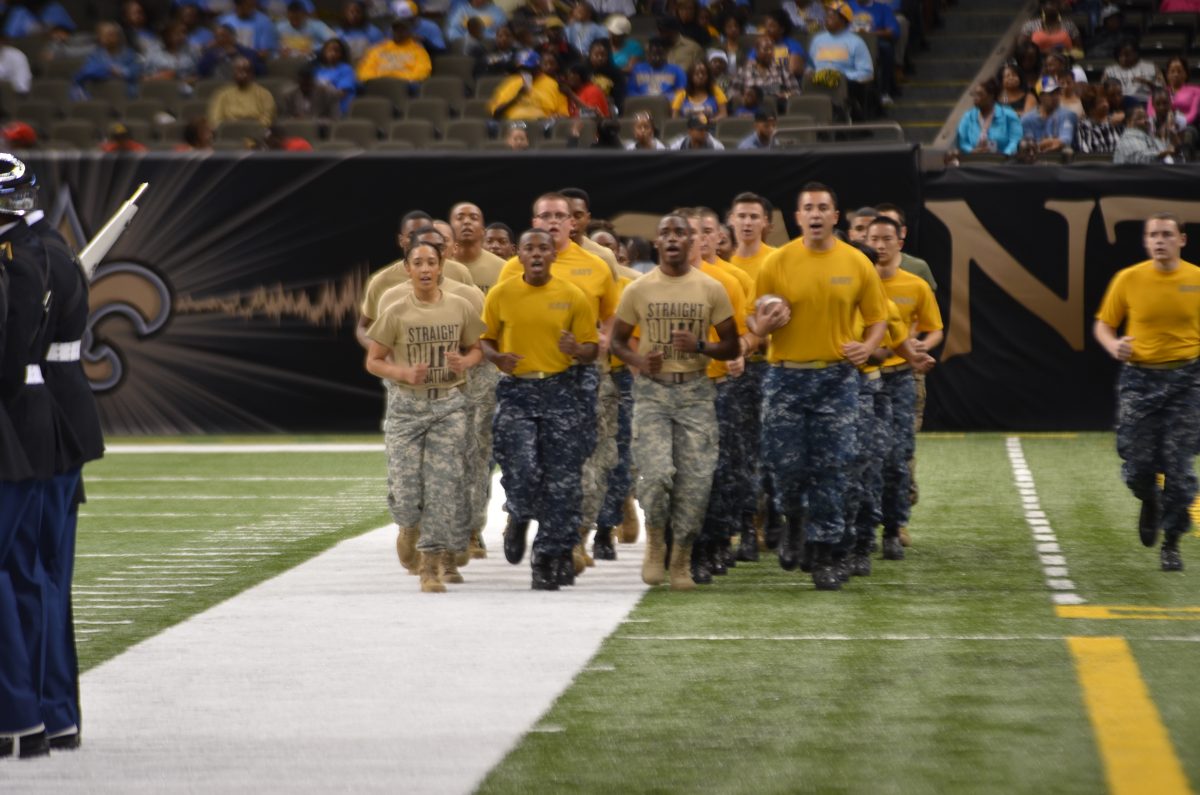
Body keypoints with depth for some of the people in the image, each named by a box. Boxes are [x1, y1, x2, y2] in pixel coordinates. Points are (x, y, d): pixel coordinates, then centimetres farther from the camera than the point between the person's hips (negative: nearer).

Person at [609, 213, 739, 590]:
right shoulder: (638, 290, 3)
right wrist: (637, 361, -10)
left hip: (695, 392, 1)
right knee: (656, 474, -16)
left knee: (695, 481, -3)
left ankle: (681, 560, 13)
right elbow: (617, 340, 11)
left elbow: (732, 346, 7)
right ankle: (655, 541, 11)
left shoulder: (711, 289, 3)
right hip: (652, 391, -1)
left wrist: (700, 346, -13)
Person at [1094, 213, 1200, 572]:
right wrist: (1114, 345, -15)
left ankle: (1171, 543, 9)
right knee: (1136, 464, 1)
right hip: (1139, 379, 1)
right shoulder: (1128, 279, -2)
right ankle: (1151, 502, 36)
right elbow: (1103, 325, 6)